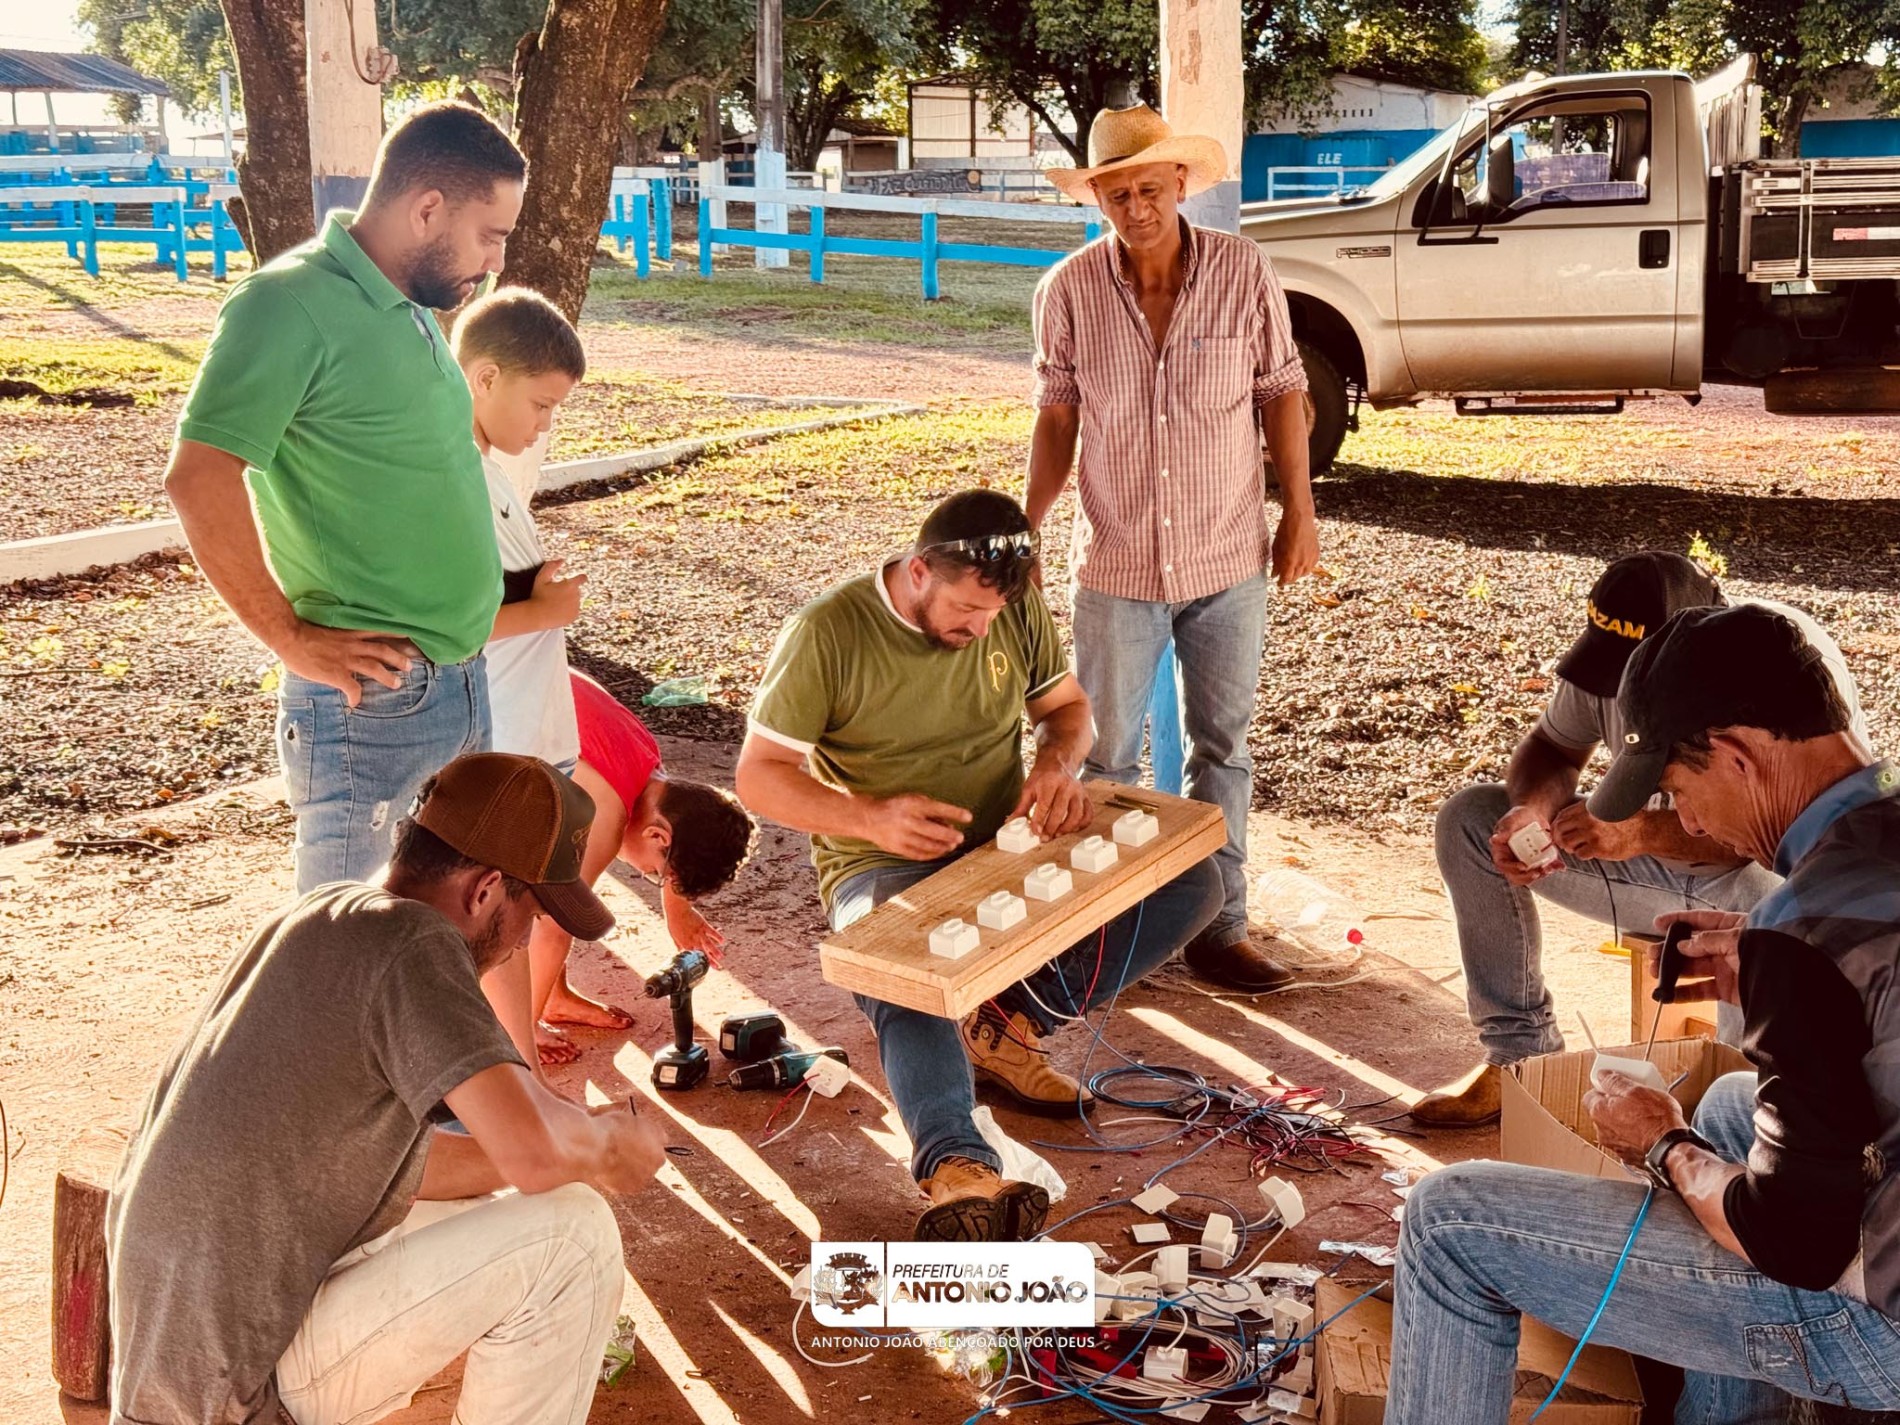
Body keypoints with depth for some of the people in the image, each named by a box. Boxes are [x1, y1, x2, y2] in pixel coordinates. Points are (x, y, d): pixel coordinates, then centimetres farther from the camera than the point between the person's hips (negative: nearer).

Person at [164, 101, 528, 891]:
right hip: (370, 697, -9)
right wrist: (292, 639, -17)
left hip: (461, 680, 9)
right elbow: (198, 479, -22)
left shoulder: (411, 308, 12)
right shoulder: (290, 305, -15)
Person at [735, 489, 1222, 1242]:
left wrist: (1057, 763, -11)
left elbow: (1067, 705, 14)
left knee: (1191, 884, -13)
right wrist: (870, 818, -27)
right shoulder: (826, 633, -13)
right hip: (886, 868, -5)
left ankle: (1009, 1023, -11)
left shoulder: (1017, 609, 1)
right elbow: (759, 775, -11)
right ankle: (959, 1170, -57)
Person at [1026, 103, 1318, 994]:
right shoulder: (1068, 291, -6)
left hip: (1228, 561, 0)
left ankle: (1218, 927, 22)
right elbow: (1057, 418, 3)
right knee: (1105, 756, 9)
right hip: (1115, 565, 0)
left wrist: (1300, 512, -1)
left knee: (1223, 749, 10)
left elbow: (1281, 393, 1)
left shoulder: (1242, 272, -7)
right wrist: (1026, 530, -2)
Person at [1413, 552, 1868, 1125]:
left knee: (1767, 902, -43)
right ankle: (1519, 1055, -2)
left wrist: (1645, 831, -42)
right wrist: (1533, 808, -22)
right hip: (1664, 858, 6)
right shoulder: (1612, 652, -13)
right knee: (1470, 819, -7)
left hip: (1788, 870, -6)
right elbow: (1552, 749, 2)